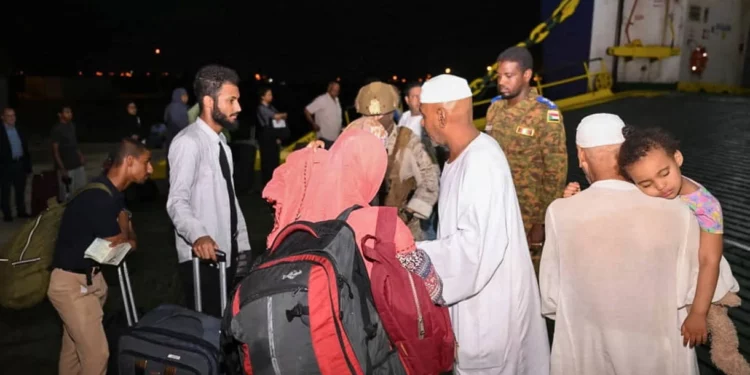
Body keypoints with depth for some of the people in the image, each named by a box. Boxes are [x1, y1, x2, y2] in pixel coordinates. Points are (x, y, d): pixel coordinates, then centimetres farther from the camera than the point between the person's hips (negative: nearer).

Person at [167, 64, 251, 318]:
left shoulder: (220, 141, 14)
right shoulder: (189, 143, -15)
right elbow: (177, 202, -23)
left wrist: (242, 243, 15)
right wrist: (197, 236, -41)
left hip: (227, 253, 8)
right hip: (202, 257, -8)